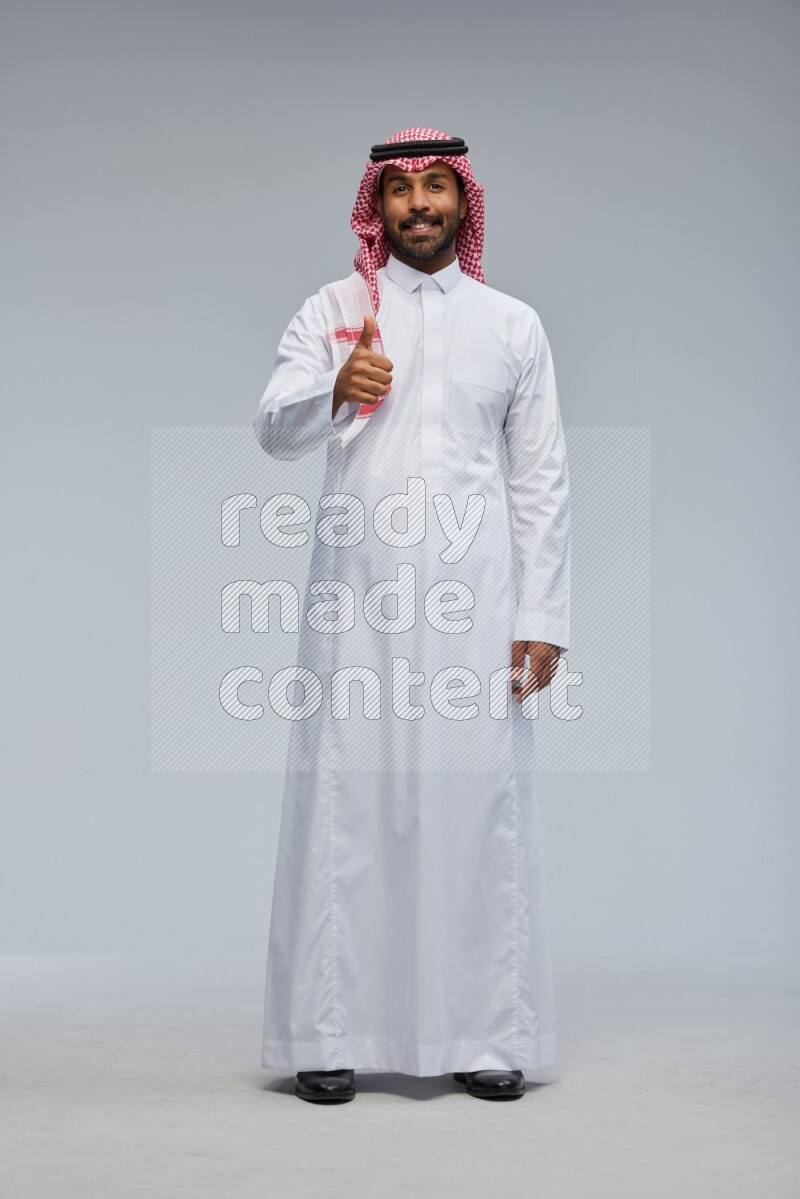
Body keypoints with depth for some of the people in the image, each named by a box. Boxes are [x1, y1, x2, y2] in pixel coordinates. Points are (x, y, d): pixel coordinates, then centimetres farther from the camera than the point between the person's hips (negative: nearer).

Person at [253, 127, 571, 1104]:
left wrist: (543, 618, 2)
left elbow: (542, 480, 10)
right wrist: (335, 391, -25)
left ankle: (487, 1035, 8)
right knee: (344, 804, -2)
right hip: (355, 595, 0)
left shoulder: (513, 324, 13)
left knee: (480, 804, -1)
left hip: (473, 600, 1)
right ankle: (329, 1036, 6)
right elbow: (273, 428, -3)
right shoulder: (333, 311, 10)